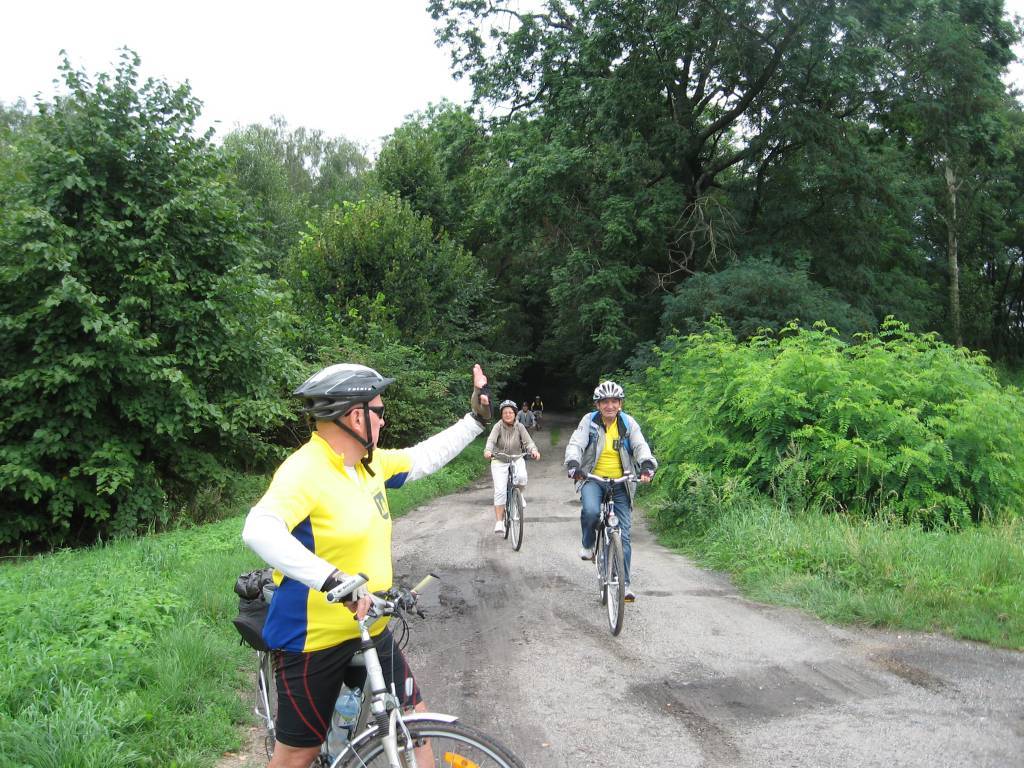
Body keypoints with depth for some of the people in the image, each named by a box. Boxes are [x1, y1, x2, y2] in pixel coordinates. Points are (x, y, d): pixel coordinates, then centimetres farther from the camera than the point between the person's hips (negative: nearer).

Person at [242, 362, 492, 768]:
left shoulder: (369, 463, 3)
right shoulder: (304, 470, -24)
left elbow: (422, 458, 20)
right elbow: (259, 530, -39)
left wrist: (476, 419, 19)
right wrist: (334, 579, -47)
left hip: (369, 630, 8)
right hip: (313, 641, -7)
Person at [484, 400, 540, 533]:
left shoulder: (519, 427, -7)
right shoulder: (498, 427, -12)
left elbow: (528, 441, -18)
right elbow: (491, 440, -27)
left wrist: (534, 451, -40)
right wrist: (488, 451, -49)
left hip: (516, 459, 2)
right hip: (499, 461, -1)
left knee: (522, 477, -29)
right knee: (500, 491, -13)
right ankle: (499, 522, -6)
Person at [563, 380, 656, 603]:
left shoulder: (628, 423, 0)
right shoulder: (589, 421, -3)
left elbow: (641, 446, -11)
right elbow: (575, 444, -13)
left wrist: (647, 466, -32)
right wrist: (573, 465, -33)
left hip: (620, 483, 2)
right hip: (593, 479, -2)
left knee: (623, 534, -2)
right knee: (591, 510, -33)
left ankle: (624, 583, 6)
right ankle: (588, 545, -1)